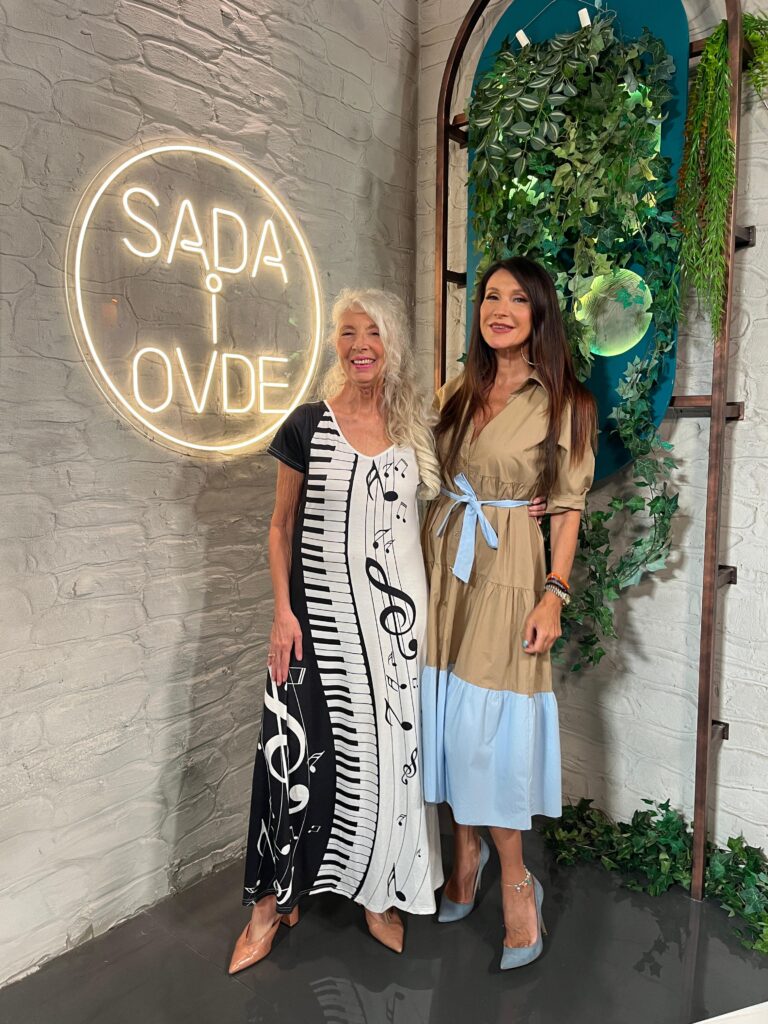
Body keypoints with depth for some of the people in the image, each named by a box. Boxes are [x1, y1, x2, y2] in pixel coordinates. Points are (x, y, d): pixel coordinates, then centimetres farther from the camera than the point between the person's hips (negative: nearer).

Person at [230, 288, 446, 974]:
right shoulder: (309, 425, -1)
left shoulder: (416, 427, 5)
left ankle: (379, 892, 31)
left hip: (397, 611, 2)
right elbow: (282, 525, 2)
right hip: (321, 612, -2)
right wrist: (284, 609, -7)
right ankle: (273, 899, 24)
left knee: (390, 747, 10)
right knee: (300, 748, 2)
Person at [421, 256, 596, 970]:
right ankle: (466, 854, 31)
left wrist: (554, 593, -11)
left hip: (507, 570, -5)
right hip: (443, 563, 5)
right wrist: (419, 568, 9)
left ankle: (516, 883, 18)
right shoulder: (458, 393, 12)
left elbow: (568, 508, -4)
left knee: (486, 726, -3)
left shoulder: (565, 402, -2)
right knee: (451, 718, 10)